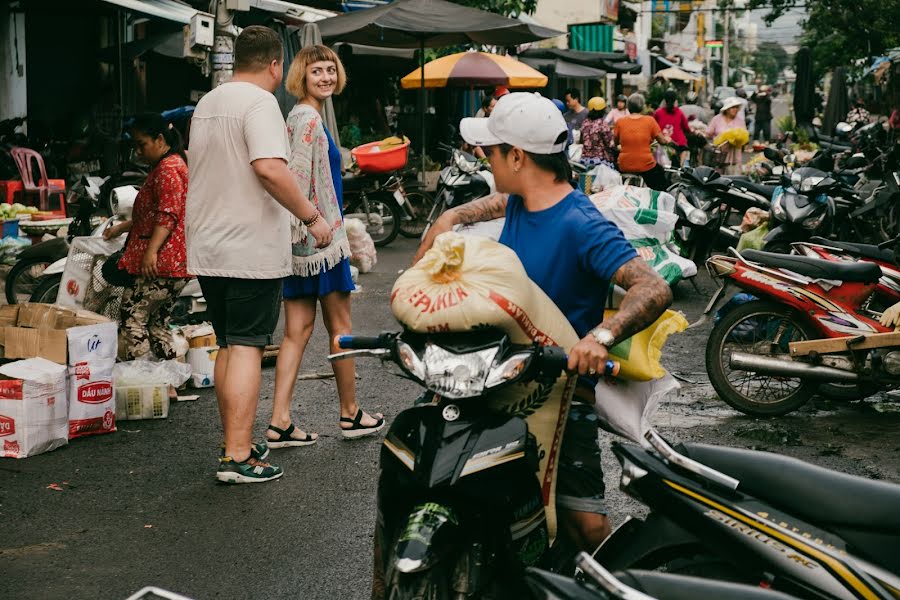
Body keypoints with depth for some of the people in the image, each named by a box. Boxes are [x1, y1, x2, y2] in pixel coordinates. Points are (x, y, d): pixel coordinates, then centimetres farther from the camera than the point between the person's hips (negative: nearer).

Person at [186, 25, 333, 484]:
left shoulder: (207, 103, 16)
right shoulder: (260, 103, -12)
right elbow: (269, 168, -26)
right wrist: (312, 217, -19)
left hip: (206, 249, 8)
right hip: (251, 250, -8)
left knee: (228, 347, 15)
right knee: (246, 348, -5)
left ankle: (236, 444, 24)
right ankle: (237, 458, -4)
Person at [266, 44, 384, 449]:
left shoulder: (303, 116, 17)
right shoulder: (308, 118, -12)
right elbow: (297, 179, -21)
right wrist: (303, 227, -23)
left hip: (302, 240, 9)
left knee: (297, 330, 6)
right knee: (339, 326, 5)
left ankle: (280, 423, 3)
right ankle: (350, 414, 19)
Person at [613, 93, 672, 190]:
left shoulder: (620, 122, -4)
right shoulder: (650, 120, -7)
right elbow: (662, 141, 0)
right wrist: (667, 139, 23)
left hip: (624, 167, 1)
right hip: (645, 166, -1)